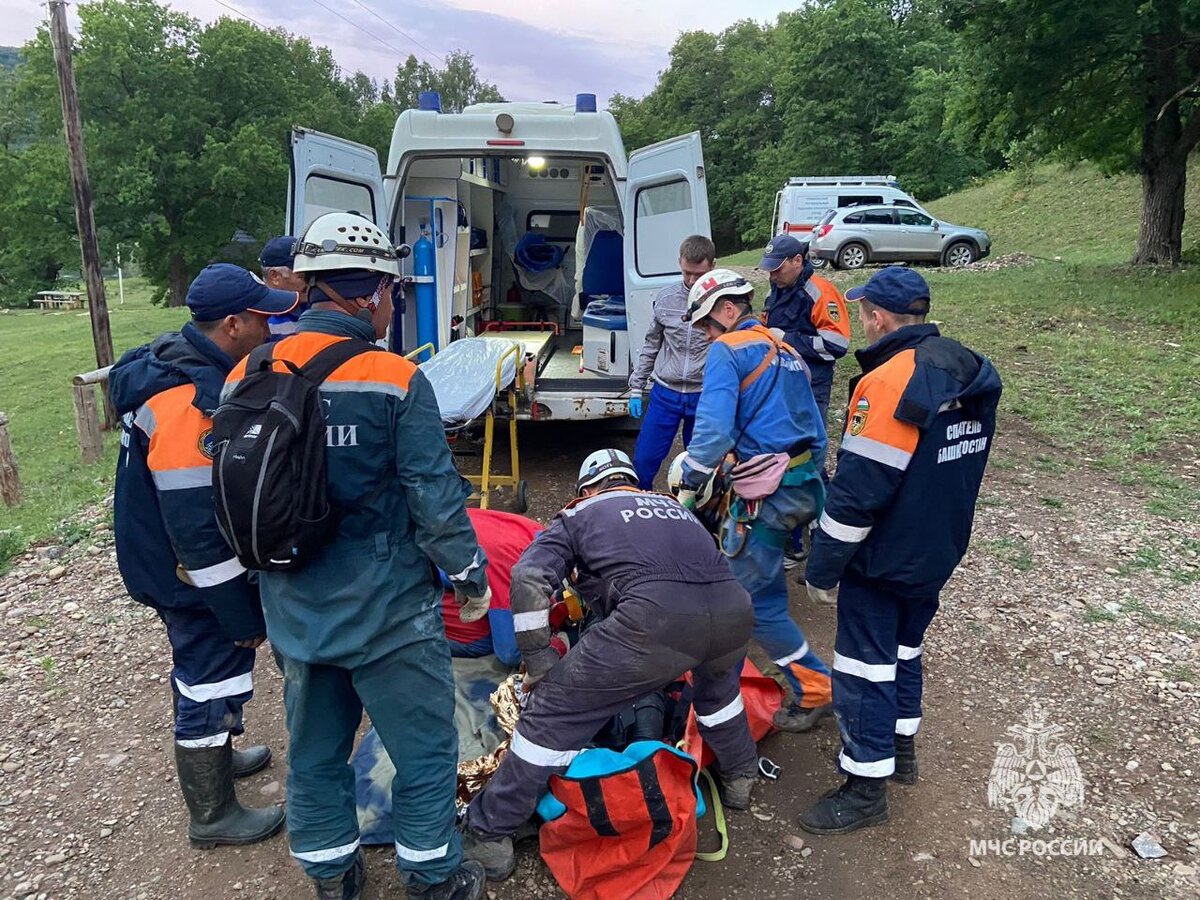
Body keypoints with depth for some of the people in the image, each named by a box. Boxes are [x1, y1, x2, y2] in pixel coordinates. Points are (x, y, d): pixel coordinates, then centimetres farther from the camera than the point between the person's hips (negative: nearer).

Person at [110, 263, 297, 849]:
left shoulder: (184, 363, 2)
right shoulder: (191, 402, -31)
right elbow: (198, 528, -30)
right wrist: (242, 613, -22)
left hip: (169, 562, 10)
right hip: (192, 575, -10)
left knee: (204, 668, 26)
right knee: (211, 683, 6)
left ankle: (213, 755, 49)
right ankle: (212, 815, 24)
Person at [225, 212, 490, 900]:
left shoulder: (246, 377, -1)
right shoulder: (395, 380, -18)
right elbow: (435, 499, -17)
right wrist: (471, 577, -1)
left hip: (296, 612, 6)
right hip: (387, 612, -6)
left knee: (315, 752, 22)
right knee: (425, 750, 14)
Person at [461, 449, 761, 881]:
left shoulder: (580, 513, 24)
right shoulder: (675, 506, 37)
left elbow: (530, 578, 7)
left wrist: (539, 662, 15)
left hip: (653, 617, -5)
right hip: (734, 613, 5)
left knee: (554, 710, 11)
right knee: (717, 679, 40)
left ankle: (487, 835, 19)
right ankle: (740, 777, 52)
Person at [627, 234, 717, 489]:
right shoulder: (665, 298, 1)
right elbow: (651, 346, 10)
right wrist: (636, 387, 9)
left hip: (704, 398, -2)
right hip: (664, 394, 2)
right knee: (643, 460, 5)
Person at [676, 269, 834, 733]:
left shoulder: (728, 351, -7)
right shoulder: (787, 352, 19)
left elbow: (713, 429, -21)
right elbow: (816, 432, 21)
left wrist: (688, 489, -11)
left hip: (765, 496, -9)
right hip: (804, 486, 10)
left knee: (756, 600, 2)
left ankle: (816, 690, 11)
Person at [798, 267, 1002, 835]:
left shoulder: (889, 384, -26)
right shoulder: (974, 376, 1)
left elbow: (857, 494, -26)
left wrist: (823, 569, -15)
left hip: (882, 560, -8)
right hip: (936, 554, 9)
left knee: (865, 668, 5)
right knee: (904, 649, 24)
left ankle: (866, 789, 18)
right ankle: (899, 747, 42)